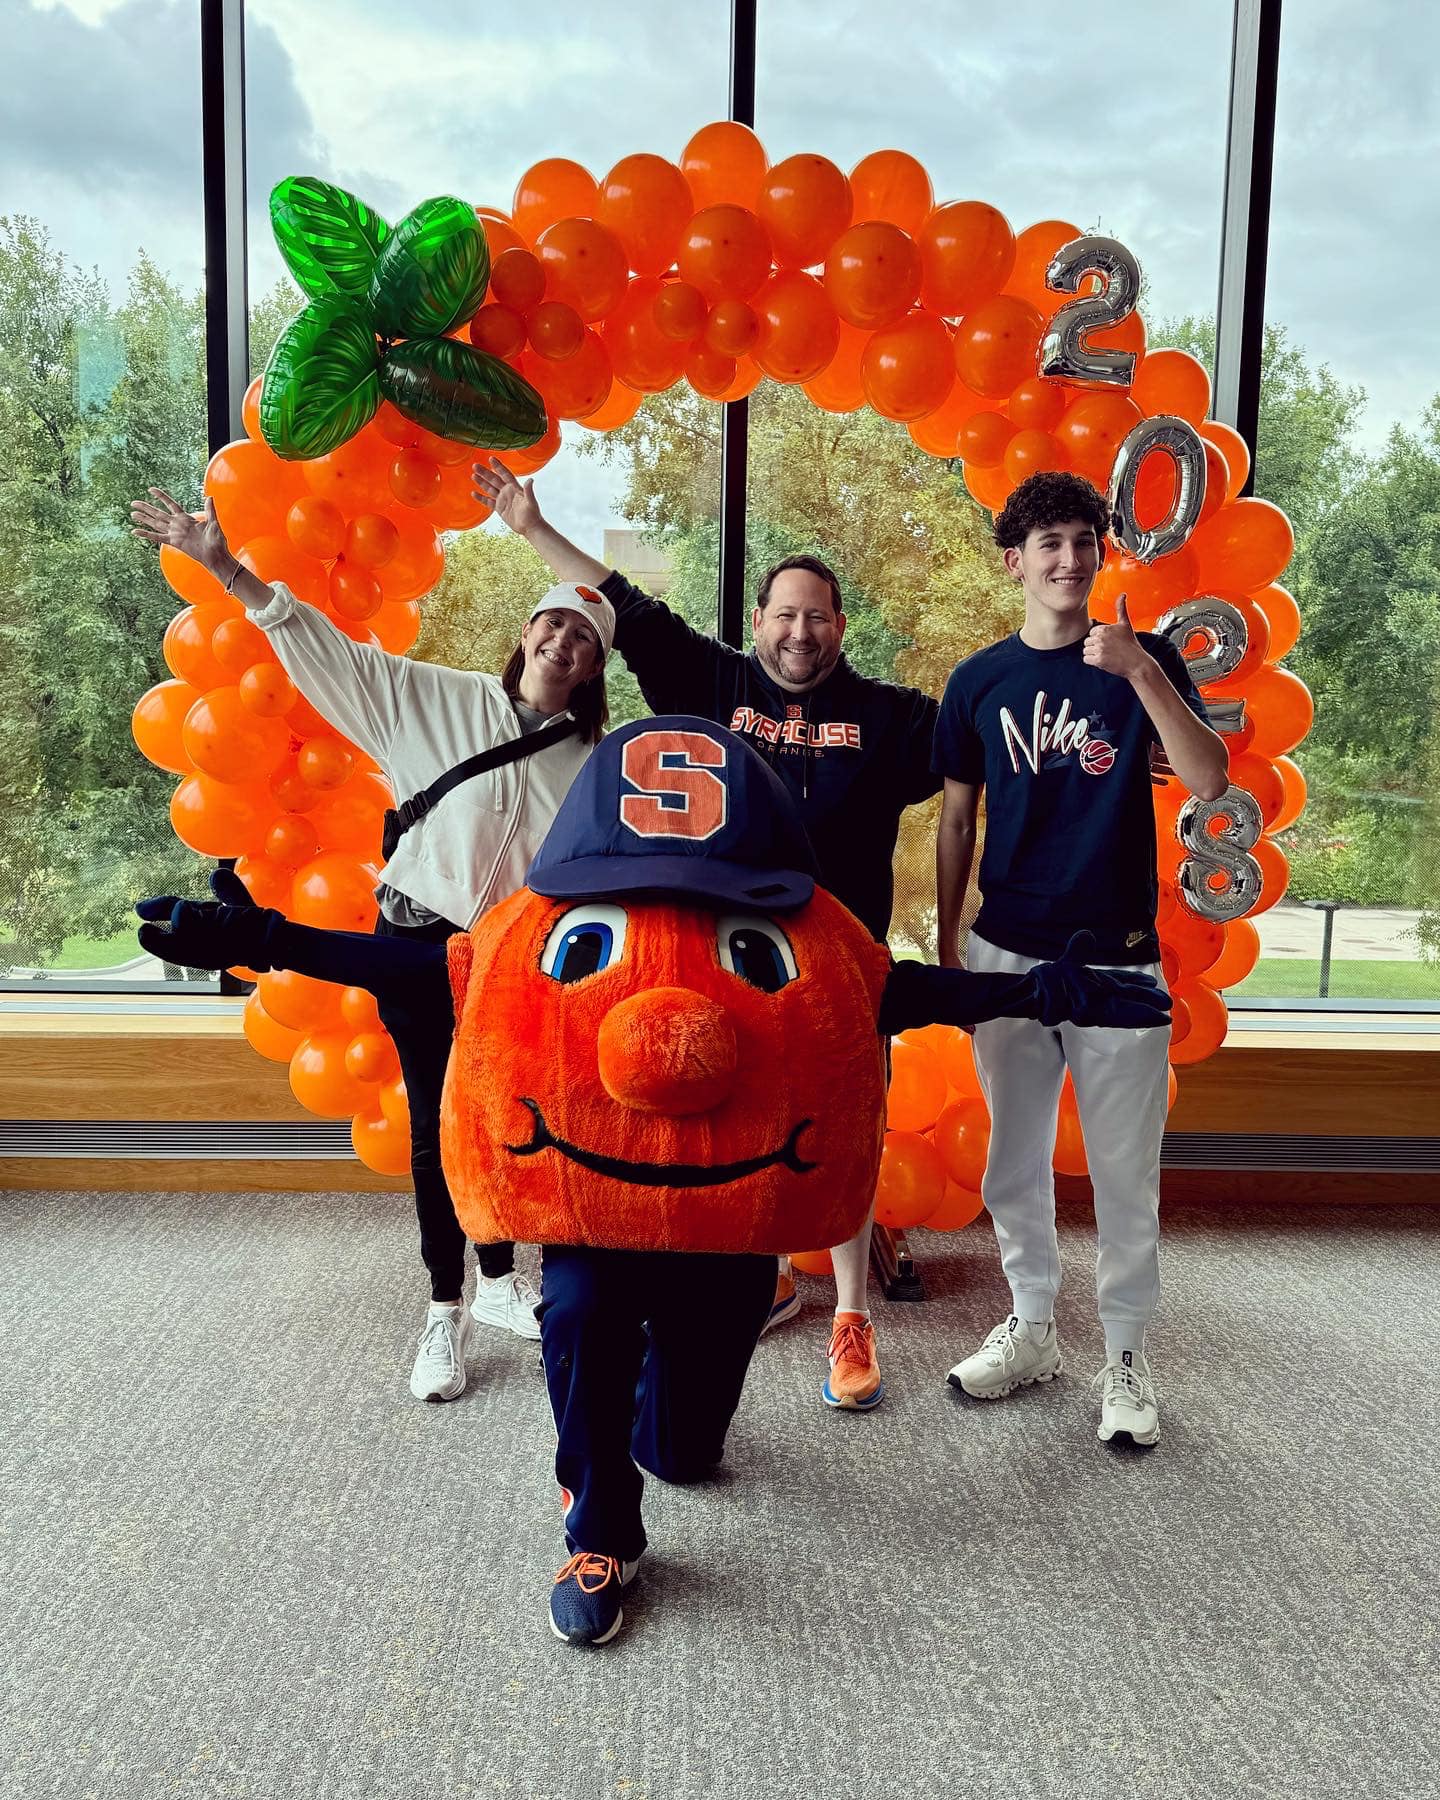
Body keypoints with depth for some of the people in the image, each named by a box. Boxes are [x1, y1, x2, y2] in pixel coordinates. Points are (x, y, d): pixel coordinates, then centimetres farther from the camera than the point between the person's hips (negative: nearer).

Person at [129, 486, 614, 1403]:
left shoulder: (592, 765, 1)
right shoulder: (436, 701, -4)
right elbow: (331, 652, -8)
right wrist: (227, 569, -15)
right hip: (419, 945, -2)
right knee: (437, 1130, 4)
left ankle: (498, 1281, 33)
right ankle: (446, 1312, 20)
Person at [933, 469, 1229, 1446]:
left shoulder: (1145, 658, -1)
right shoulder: (979, 681, 3)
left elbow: (1209, 779, -14)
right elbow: (957, 824, 8)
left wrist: (1140, 671, -25)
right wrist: (946, 951, 8)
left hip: (1120, 958, -2)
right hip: (1008, 955, 2)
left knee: (1127, 1170, 6)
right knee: (1015, 1160, 13)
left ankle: (1126, 1355, 24)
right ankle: (1032, 1328, 31)